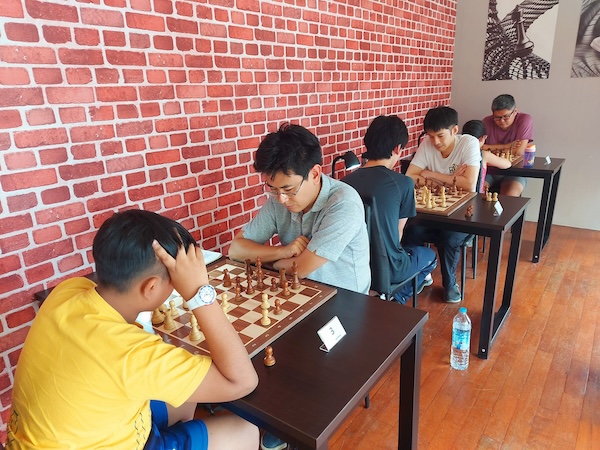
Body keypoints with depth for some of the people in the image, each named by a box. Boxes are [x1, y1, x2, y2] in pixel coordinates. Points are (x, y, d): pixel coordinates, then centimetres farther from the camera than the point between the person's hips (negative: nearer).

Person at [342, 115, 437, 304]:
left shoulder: (345, 181, -4)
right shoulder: (403, 183, -15)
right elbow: (398, 234, -4)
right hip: (386, 269, -4)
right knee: (429, 255, 29)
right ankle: (397, 297, 18)